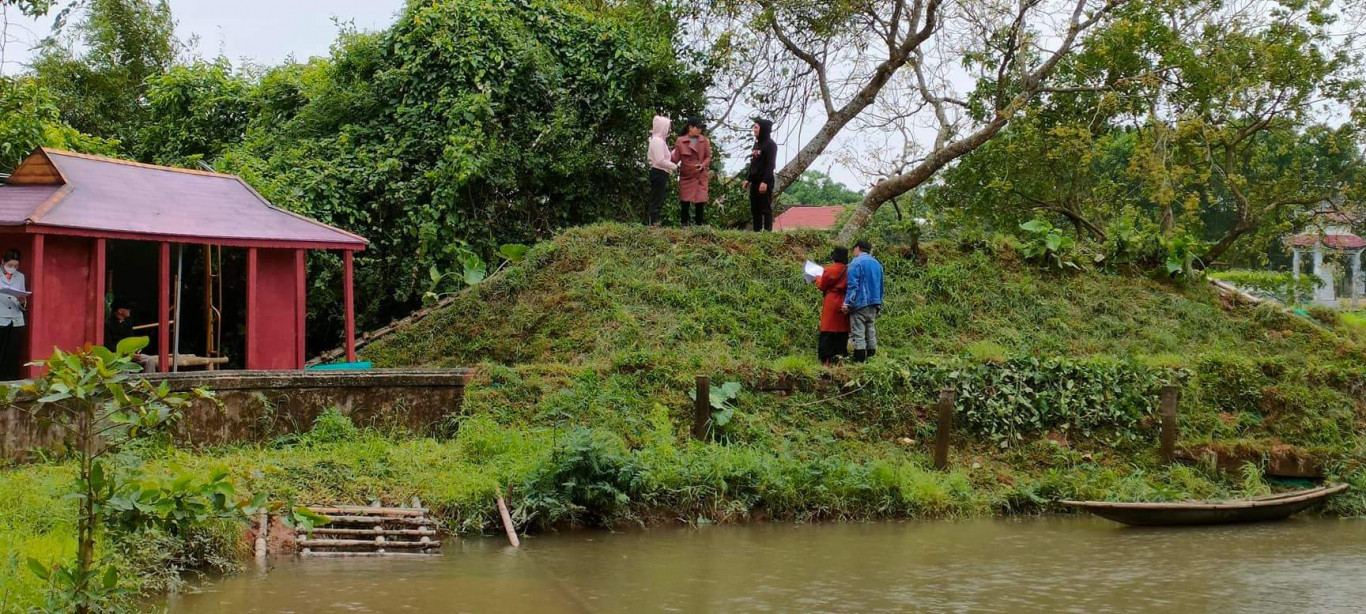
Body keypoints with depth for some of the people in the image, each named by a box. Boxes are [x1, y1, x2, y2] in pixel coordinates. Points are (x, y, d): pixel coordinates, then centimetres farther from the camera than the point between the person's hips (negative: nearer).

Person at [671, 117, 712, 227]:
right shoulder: (680, 141, -2)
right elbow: (676, 158, -2)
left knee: (700, 201, 1)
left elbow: (708, 157, 5)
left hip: (700, 176, 1)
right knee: (685, 201, 2)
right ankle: (683, 223, 13)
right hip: (686, 176, -1)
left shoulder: (704, 140, 3)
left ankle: (699, 223, 12)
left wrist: (703, 165, -13)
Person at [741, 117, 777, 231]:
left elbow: (770, 165, -18)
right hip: (755, 182, 9)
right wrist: (748, 179, 19)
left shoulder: (770, 144, -10)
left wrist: (765, 181, -25)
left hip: (765, 182, -9)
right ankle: (756, 231, 13)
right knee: (755, 209, 9)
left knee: (765, 208, -7)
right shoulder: (757, 143, 17)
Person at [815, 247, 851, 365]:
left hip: (831, 304, -4)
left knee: (828, 333, -3)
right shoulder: (848, 270, 3)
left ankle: (826, 360, -9)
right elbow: (848, 286, 11)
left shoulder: (830, 269, -8)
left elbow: (822, 286, 0)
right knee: (842, 333, 9)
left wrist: (818, 278, 19)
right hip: (844, 305, 4)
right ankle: (841, 355, 6)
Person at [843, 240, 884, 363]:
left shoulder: (856, 263, -7)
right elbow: (880, 286, 19)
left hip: (859, 303, -7)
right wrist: (879, 305, 23)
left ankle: (859, 361, -10)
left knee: (858, 334, -7)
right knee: (871, 332, 12)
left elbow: (852, 285, -15)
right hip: (873, 304, 7)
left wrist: (847, 303, -16)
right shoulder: (877, 264, 15)